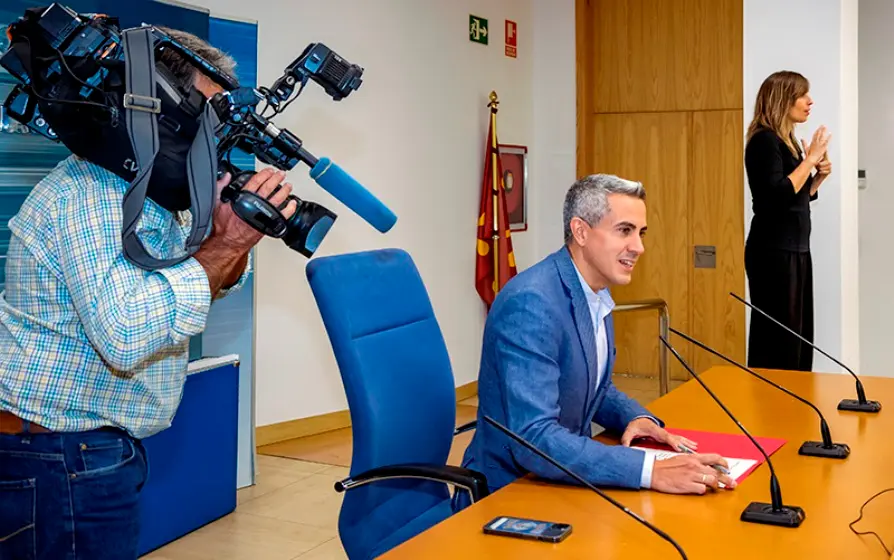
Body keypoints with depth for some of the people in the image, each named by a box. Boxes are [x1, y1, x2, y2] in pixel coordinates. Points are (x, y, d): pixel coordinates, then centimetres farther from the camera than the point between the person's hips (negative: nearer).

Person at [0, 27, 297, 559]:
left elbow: (206, 286, 16)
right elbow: (125, 336, -33)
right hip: (61, 461, -10)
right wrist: (225, 244, -26)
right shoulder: (93, 189, -21)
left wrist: (232, 241, -5)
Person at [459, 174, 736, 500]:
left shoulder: (596, 295, 4)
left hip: (560, 483, 8)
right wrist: (651, 471, -34)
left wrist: (637, 418, -2)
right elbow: (532, 439, -29)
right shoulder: (531, 303, -23)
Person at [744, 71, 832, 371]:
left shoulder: (787, 141, 14)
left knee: (797, 334, 12)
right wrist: (810, 159, -16)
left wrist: (820, 174, 5)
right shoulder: (764, 140, -13)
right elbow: (779, 195, -24)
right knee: (777, 337, -6)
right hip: (773, 252, -10)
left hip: (795, 249, 10)